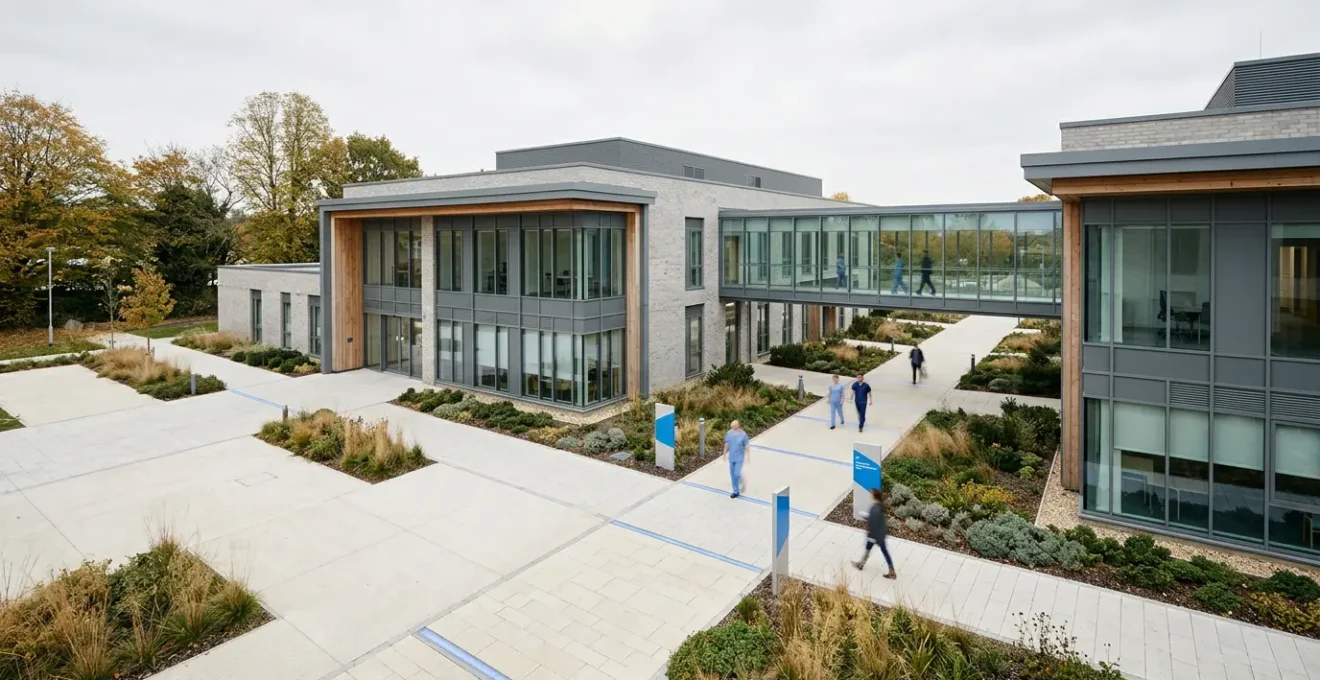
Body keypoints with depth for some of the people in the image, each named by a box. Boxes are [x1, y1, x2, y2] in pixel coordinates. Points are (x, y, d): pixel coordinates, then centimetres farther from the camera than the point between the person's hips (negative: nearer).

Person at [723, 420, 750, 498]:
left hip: (739, 458, -5)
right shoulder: (729, 433, -5)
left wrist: (747, 456, -6)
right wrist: (725, 453, 10)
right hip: (731, 457, 5)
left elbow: (746, 446, -8)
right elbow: (727, 444, 7)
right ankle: (736, 491, 23)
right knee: (732, 474, 10)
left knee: (737, 474, -8)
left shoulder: (743, 434, -16)